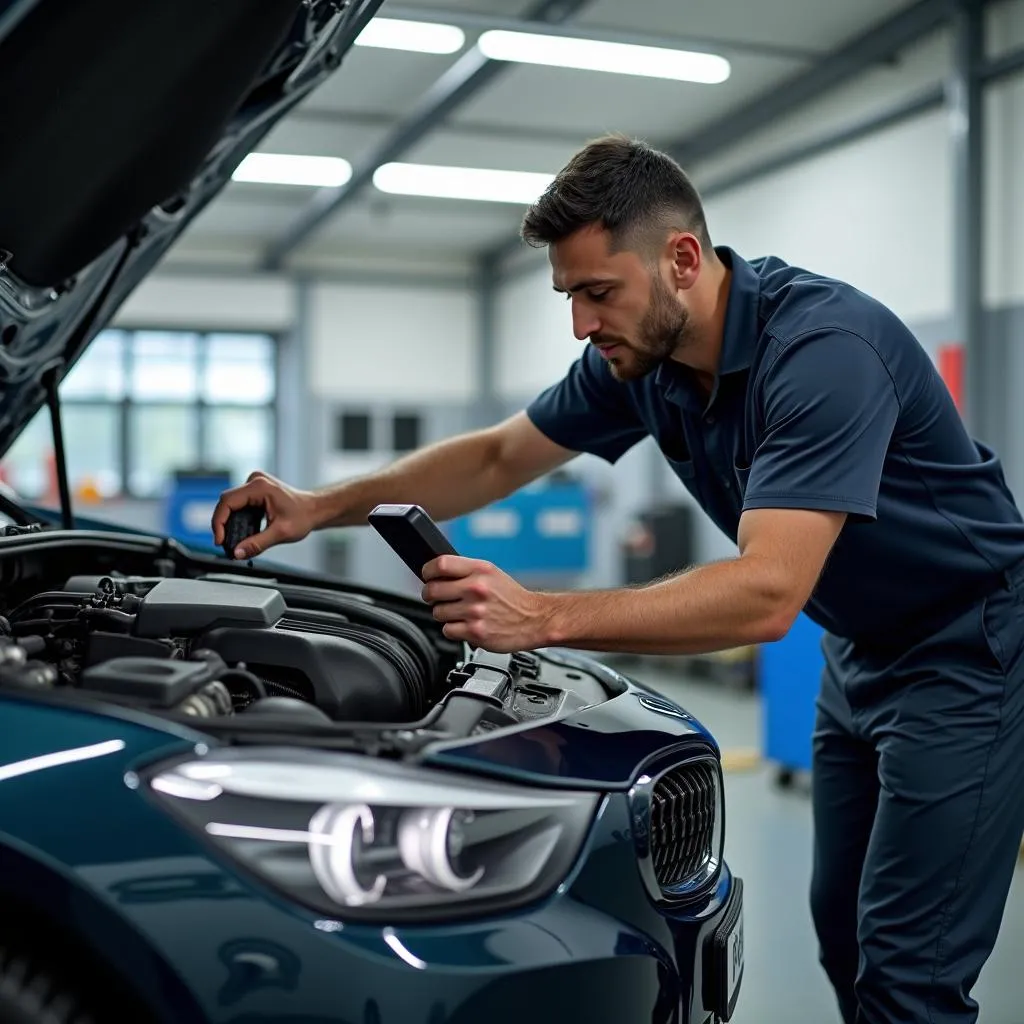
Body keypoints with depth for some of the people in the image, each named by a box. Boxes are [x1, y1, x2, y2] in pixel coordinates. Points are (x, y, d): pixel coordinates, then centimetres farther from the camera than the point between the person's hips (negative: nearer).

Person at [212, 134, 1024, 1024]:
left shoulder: (823, 346, -31)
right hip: (861, 652, 8)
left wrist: (543, 618, -42)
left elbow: (767, 595, -38)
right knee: (843, 929, 15)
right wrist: (322, 507, -4)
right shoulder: (639, 359, -6)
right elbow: (499, 458, 5)